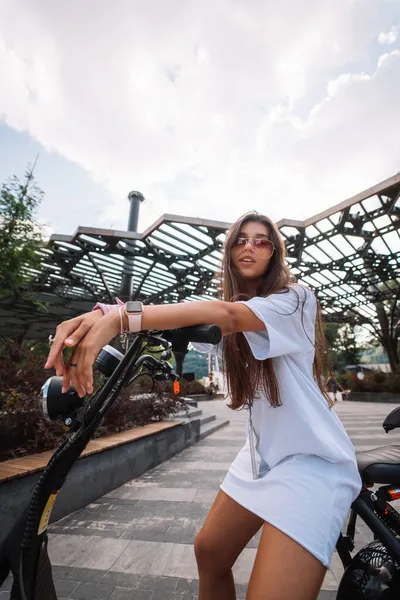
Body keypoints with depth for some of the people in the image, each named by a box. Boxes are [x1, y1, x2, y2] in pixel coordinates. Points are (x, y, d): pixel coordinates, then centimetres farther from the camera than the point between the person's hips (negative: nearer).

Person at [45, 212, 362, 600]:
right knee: (209, 552, 15)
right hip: (261, 453, 6)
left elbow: (227, 313, -32)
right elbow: (183, 324, -12)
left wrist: (120, 317, -44)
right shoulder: (230, 320, 8)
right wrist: (104, 313, -30)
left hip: (311, 459, -6)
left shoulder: (295, 299, -11)